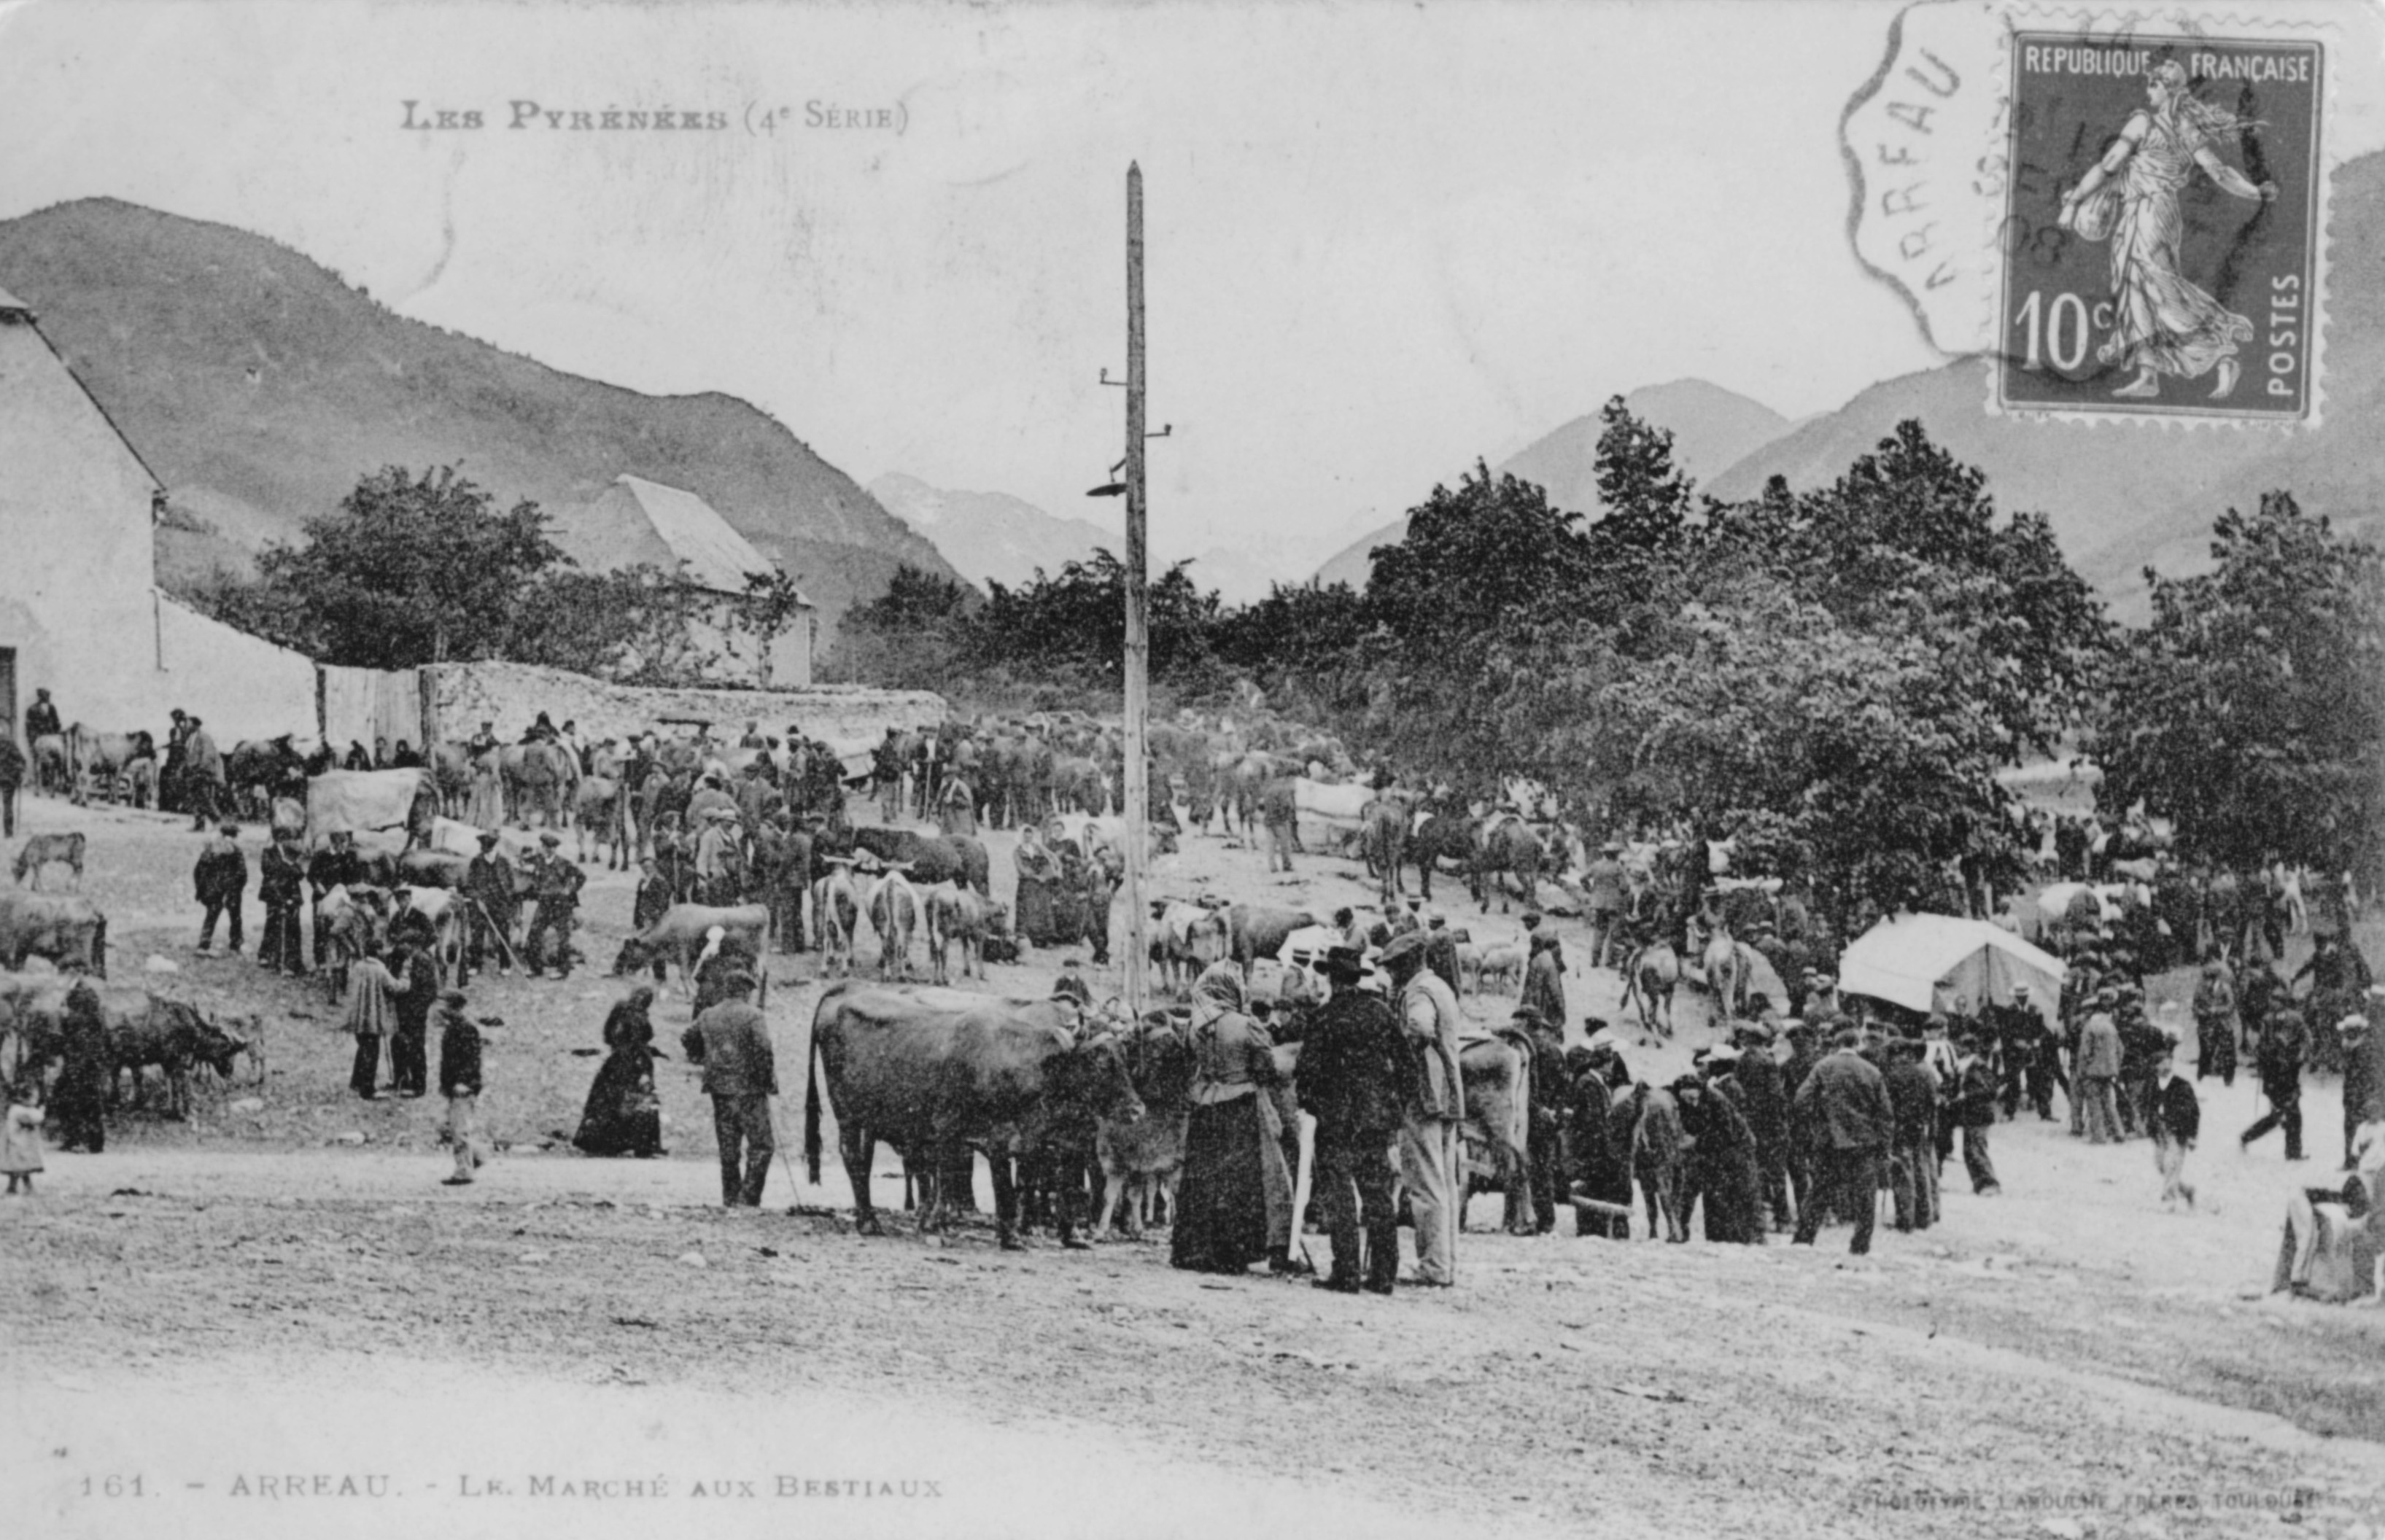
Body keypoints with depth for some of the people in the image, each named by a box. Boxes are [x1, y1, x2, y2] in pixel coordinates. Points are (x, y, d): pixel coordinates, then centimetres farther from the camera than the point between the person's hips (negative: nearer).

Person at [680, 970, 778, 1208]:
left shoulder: (707, 1016, 7)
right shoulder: (752, 1016, -10)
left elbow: (687, 1039, 18)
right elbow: (763, 1051, -19)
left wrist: (702, 1061, 27)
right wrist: (770, 1082, -10)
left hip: (719, 1090, 6)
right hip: (749, 1090, -6)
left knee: (728, 1149, 14)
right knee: (761, 1146, 2)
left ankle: (730, 1198, 15)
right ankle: (748, 1197, -7)